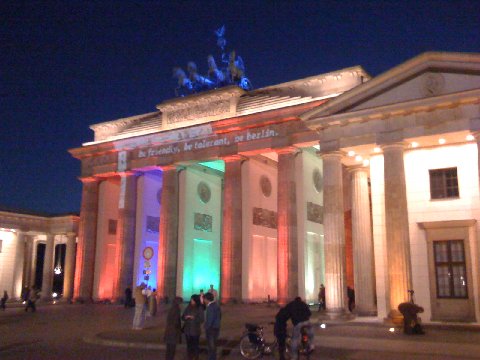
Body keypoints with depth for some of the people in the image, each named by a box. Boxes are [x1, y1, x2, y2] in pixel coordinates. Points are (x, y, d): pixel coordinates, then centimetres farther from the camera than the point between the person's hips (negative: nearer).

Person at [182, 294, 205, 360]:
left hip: (195, 331, -3)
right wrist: (186, 317, -12)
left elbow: (202, 319, -10)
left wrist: (193, 318, -17)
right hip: (187, 330, 3)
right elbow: (182, 317, 10)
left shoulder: (199, 309, -5)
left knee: (195, 345, -3)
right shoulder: (188, 308, 6)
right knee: (189, 345, 7)